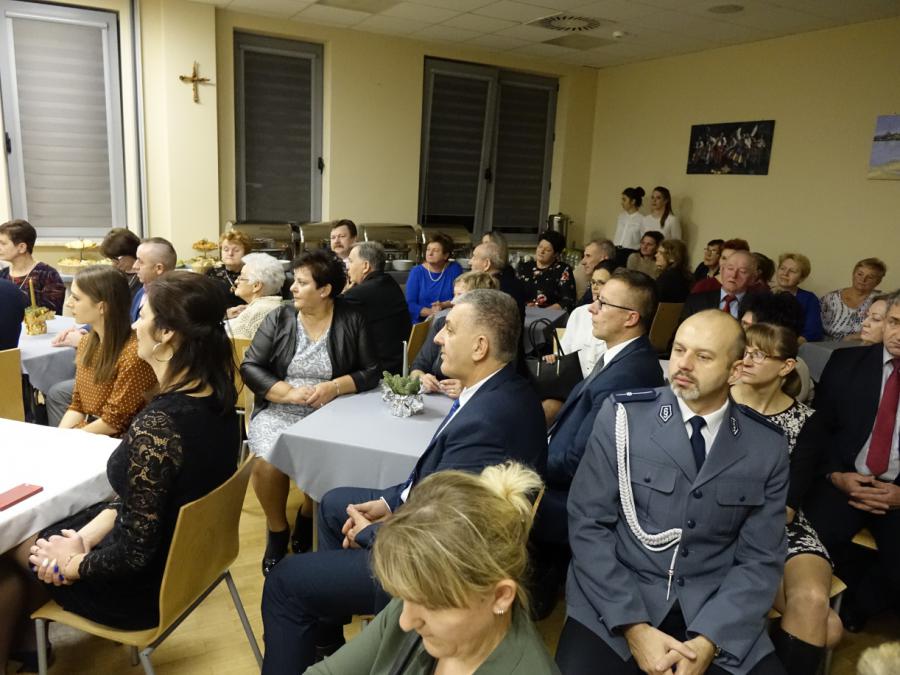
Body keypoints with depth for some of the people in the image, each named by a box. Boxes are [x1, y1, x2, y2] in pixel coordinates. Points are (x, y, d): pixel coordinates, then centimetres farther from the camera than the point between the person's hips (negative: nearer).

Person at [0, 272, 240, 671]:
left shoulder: (156, 425, -34)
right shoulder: (216, 396, -7)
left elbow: (133, 552, -26)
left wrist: (72, 564, -8)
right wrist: (83, 538, -2)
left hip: (144, 583, -7)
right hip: (187, 555, 7)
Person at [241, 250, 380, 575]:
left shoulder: (352, 319, 1)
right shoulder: (279, 318, 3)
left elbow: (371, 371, 0)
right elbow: (249, 367, -1)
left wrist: (335, 387, -18)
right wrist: (289, 392, -16)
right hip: (279, 411, 1)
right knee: (268, 462, -27)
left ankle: (307, 519, 8)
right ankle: (277, 531, 4)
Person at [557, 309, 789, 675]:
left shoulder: (767, 447, 0)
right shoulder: (622, 416, -7)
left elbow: (761, 559, 0)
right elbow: (587, 524, -8)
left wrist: (708, 641, -12)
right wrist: (633, 627, -15)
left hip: (716, 614, 3)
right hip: (614, 606, -2)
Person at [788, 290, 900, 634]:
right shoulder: (846, 362, 2)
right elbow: (817, 428, 5)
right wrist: (835, 475, -9)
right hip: (846, 479, 0)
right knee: (819, 537, -25)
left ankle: (853, 613, 8)